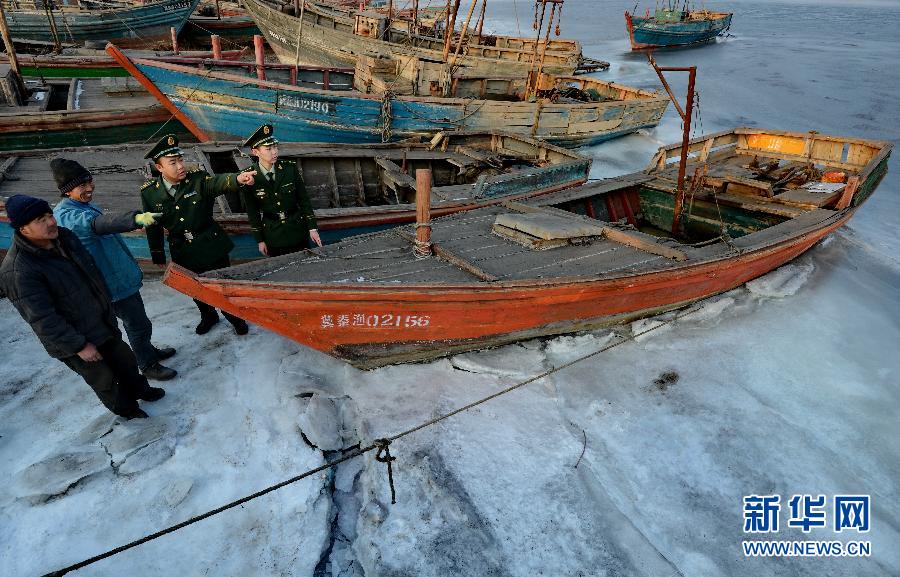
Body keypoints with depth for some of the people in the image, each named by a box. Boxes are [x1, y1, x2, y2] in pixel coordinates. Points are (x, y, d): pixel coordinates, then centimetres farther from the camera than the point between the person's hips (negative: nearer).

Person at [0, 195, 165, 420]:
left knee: (125, 359, 23)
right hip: (73, 338, -7)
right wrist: (79, 346, -21)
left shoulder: (64, 236, -5)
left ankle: (138, 389, 49)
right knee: (104, 379, 13)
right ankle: (125, 407, 38)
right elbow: (43, 320, -26)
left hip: (103, 322, 7)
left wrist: (106, 304, 18)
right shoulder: (19, 271, -28)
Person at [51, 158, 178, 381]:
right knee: (139, 325, 4)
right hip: (113, 283, -10)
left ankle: (149, 351, 43)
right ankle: (148, 365, 22)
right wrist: (136, 218, -65)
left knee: (138, 319, 25)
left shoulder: (84, 205, 6)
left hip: (122, 274, 10)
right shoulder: (67, 215, -26)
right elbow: (99, 224, -47)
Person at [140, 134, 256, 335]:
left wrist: (238, 178, -56)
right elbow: (152, 227, 3)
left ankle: (236, 318, 33)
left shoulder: (198, 178, -13)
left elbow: (219, 182, -34)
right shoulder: (149, 192, -6)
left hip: (211, 246, -2)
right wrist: (158, 256, 10)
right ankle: (208, 316, 46)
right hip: (183, 253, 2)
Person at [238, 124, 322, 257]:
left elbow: (304, 199, -2)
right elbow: (252, 212, -2)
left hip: (297, 230, 1)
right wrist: (259, 240, 1)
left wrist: (312, 228, -4)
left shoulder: (290, 168, -9)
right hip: (273, 235, 0)